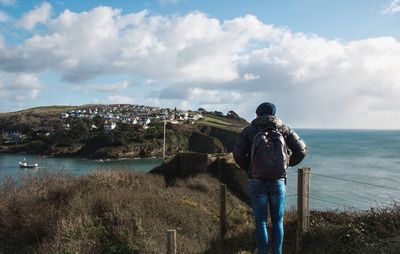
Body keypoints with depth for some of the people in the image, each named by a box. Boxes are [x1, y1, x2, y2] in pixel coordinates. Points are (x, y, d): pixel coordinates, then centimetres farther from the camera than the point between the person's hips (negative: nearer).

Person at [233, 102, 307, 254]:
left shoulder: (249, 130, 1)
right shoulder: (284, 129, 6)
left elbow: (238, 154, -9)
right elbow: (302, 150, 0)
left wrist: (249, 169, 9)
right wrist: (288, 163, 17)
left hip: (257, 182, -1)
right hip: (278, 182, 1)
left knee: (260, 222, 10)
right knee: (277, 221, 15)